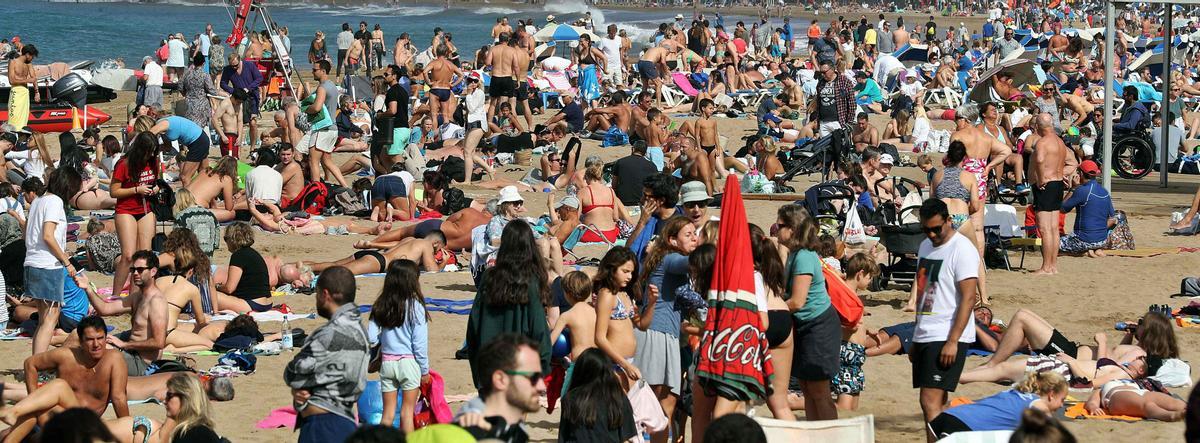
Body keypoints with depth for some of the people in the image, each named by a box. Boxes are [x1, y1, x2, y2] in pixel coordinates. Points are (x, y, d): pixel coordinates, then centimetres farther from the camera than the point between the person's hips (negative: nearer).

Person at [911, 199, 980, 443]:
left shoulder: (962, 249, -11)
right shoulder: (925, 246, 15)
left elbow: (968, 298, -16)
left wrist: (953, 341, -21)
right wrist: (915, 340, 20)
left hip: (947, 339, -9)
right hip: (925, 337, 9)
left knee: (931, 402, -15)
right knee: (936, 403, 10)